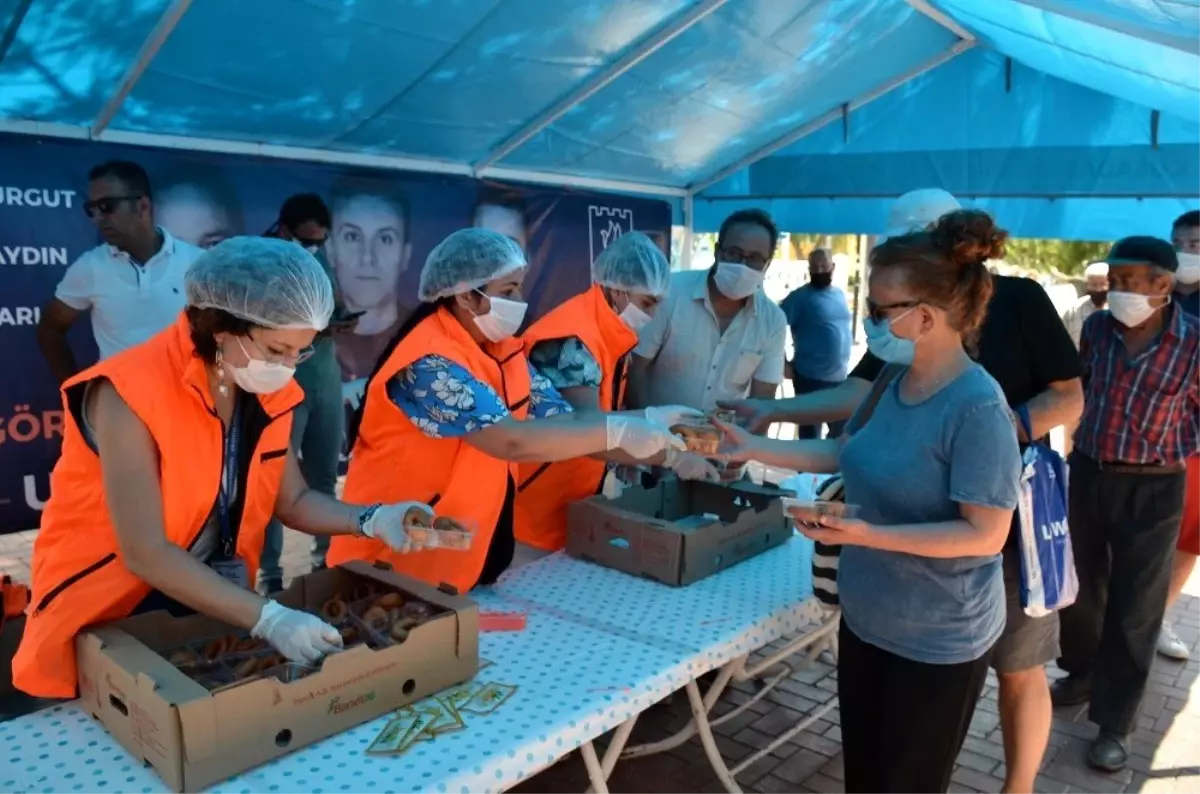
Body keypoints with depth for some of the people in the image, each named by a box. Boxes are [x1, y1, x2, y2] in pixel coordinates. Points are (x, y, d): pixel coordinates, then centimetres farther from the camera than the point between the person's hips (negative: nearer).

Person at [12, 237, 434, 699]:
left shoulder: (267, 393, -7)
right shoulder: (130, 393, -26)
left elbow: (292, 500, -1)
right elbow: (145, 553, -30)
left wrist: (371, 520, -20)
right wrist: (269, 619, -35)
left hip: (217, 602, 6)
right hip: (109, 614, -5)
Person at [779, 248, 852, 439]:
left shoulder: (840, 294, 10)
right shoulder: (800, 296, -9)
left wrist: (843, 364, 16)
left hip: (840, 377, 6)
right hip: (811, 378, -6)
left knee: (842, 430, 16)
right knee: (810, 432, 6)